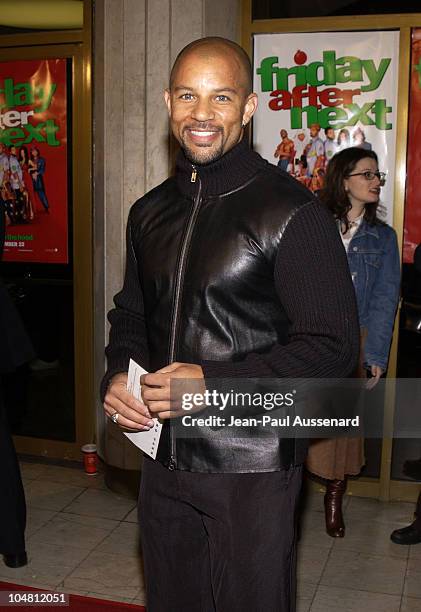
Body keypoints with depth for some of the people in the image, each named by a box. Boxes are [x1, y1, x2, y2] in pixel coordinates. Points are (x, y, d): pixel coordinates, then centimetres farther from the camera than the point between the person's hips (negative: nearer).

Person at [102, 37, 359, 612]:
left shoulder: (292, 212, -13)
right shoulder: (149, 212, 7)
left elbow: (333, 347, -15)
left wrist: (216, 382, -24)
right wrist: (117, 376, -4)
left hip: (252, 471, -5)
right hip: (163, 461, 6)